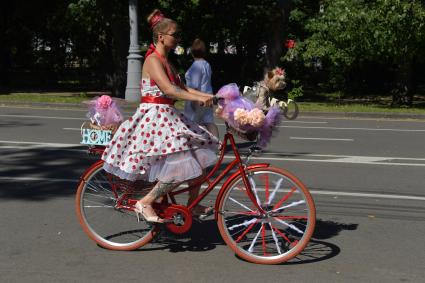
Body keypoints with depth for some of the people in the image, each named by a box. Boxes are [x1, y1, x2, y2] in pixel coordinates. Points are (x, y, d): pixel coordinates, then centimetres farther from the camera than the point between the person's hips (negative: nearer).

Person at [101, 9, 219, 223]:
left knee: (199, 159, 10)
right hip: (154, 117, -10)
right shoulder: (153, 59, -13)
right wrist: (198, 98, -33)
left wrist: (207, 95, 2)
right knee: (181, 168, -15)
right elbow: (168, 89, -27)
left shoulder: (165, 61, 17)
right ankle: (145, 203, -6)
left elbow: (182, 88, 14)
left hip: (167, 117, 10)